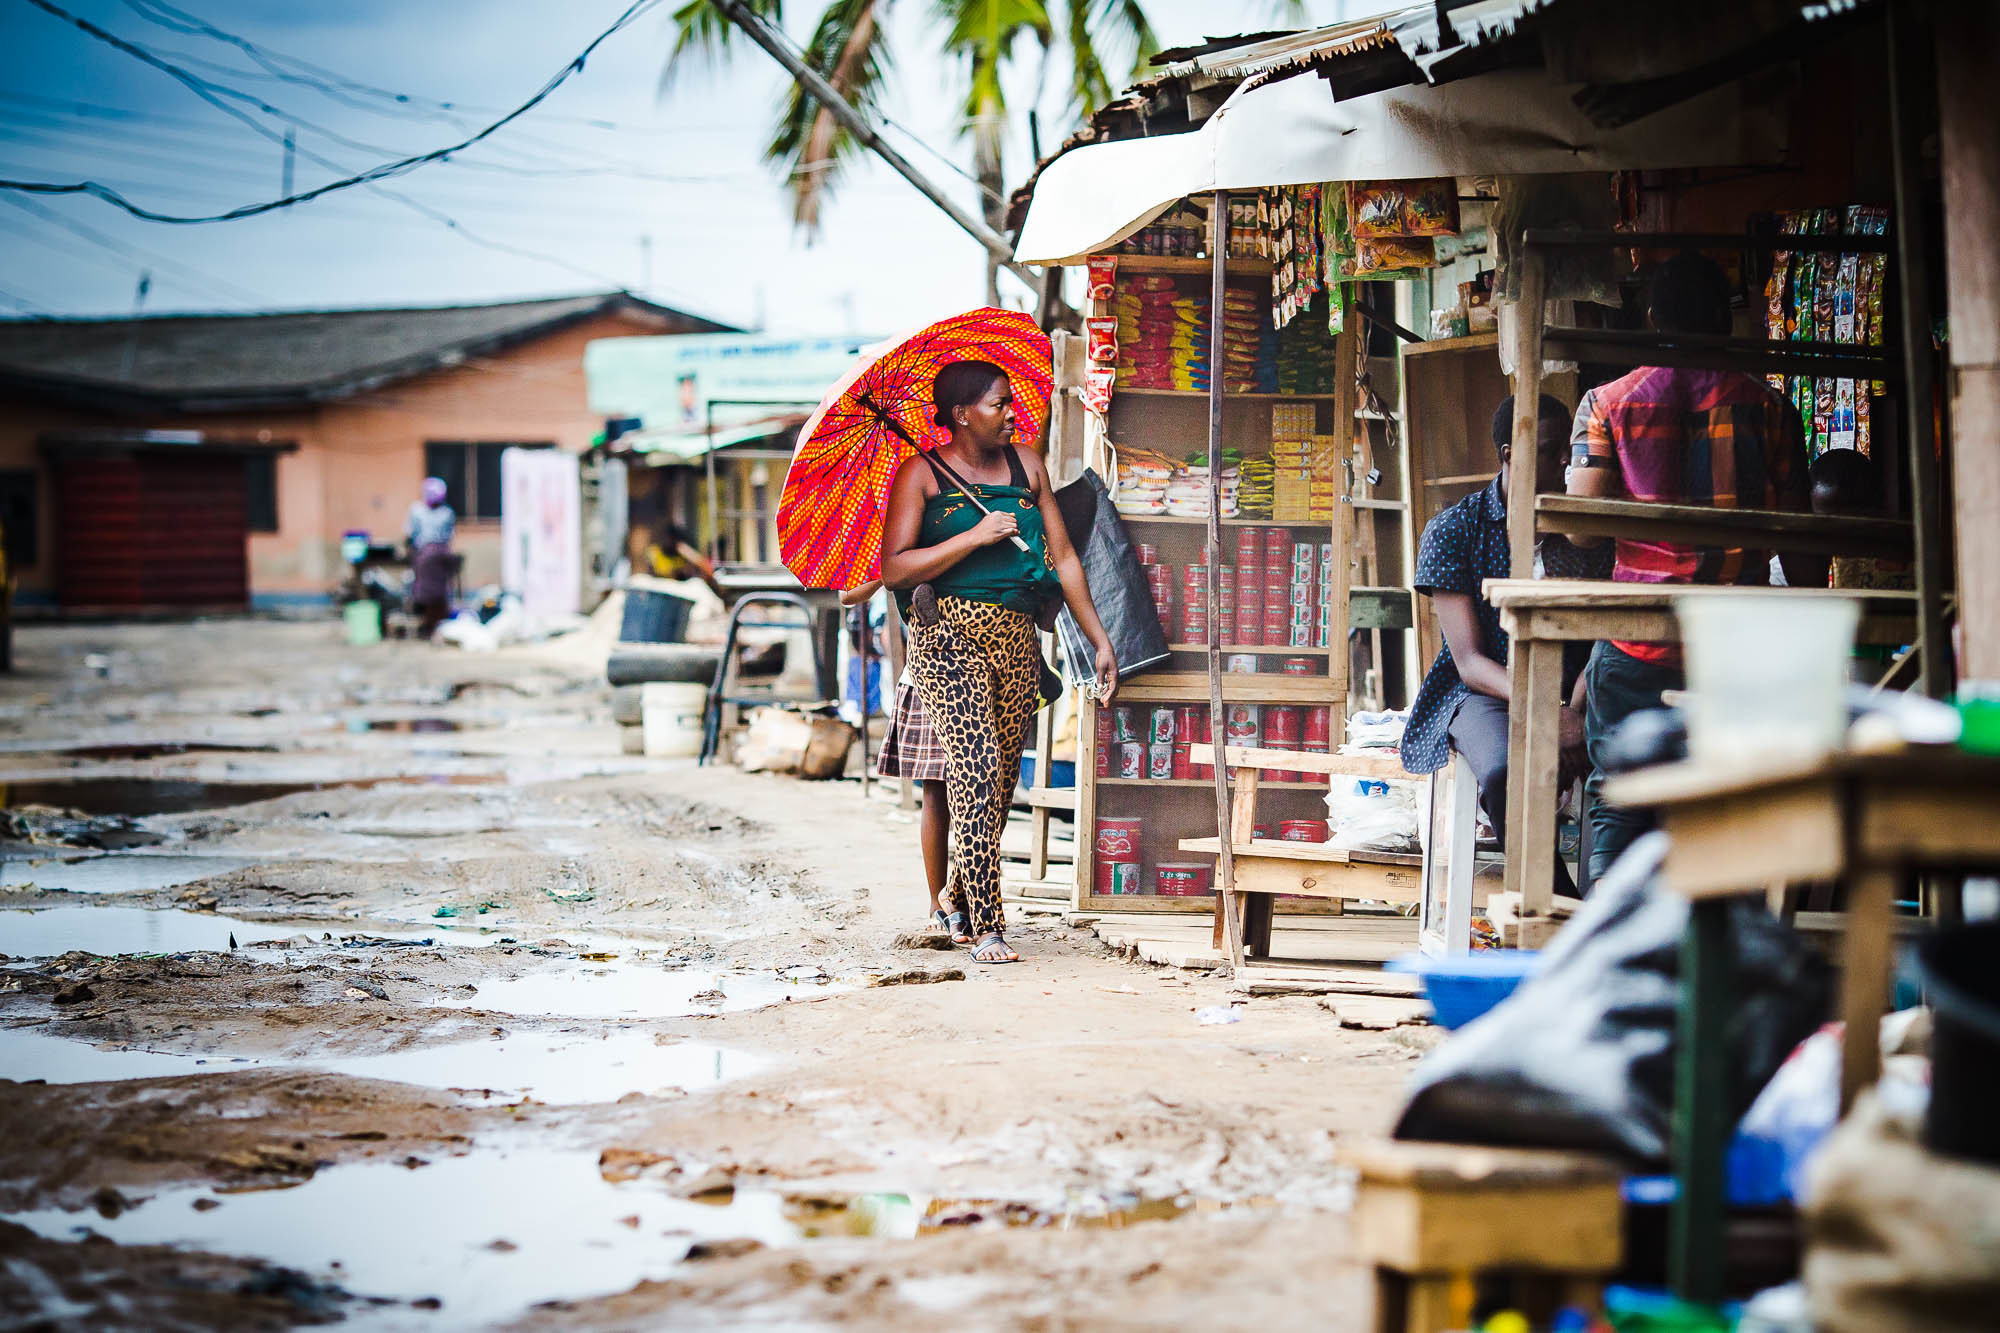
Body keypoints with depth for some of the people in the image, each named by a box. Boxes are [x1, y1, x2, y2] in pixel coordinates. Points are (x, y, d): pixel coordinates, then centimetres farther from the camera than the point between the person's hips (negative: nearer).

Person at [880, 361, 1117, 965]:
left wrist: (1100, 639, 13)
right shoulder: (921, 473, -2)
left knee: (1002, 778, 6)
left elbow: (1063, 557, 16)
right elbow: (895, 569, -10)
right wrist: (976, 537, -16)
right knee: (975, 770, -15)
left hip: (1017, 637, 5)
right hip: (950, 631, -5)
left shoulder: (1025, 465, 13)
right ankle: (988, 930, -16)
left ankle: (965, 898, 26)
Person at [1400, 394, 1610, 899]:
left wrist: (1575, 711, -20)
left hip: (1570, 691, 2)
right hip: (1484, 693, -2)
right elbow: (1470, 661, -9)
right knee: (1505, 773, -38)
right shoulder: (1452, 530, -2)